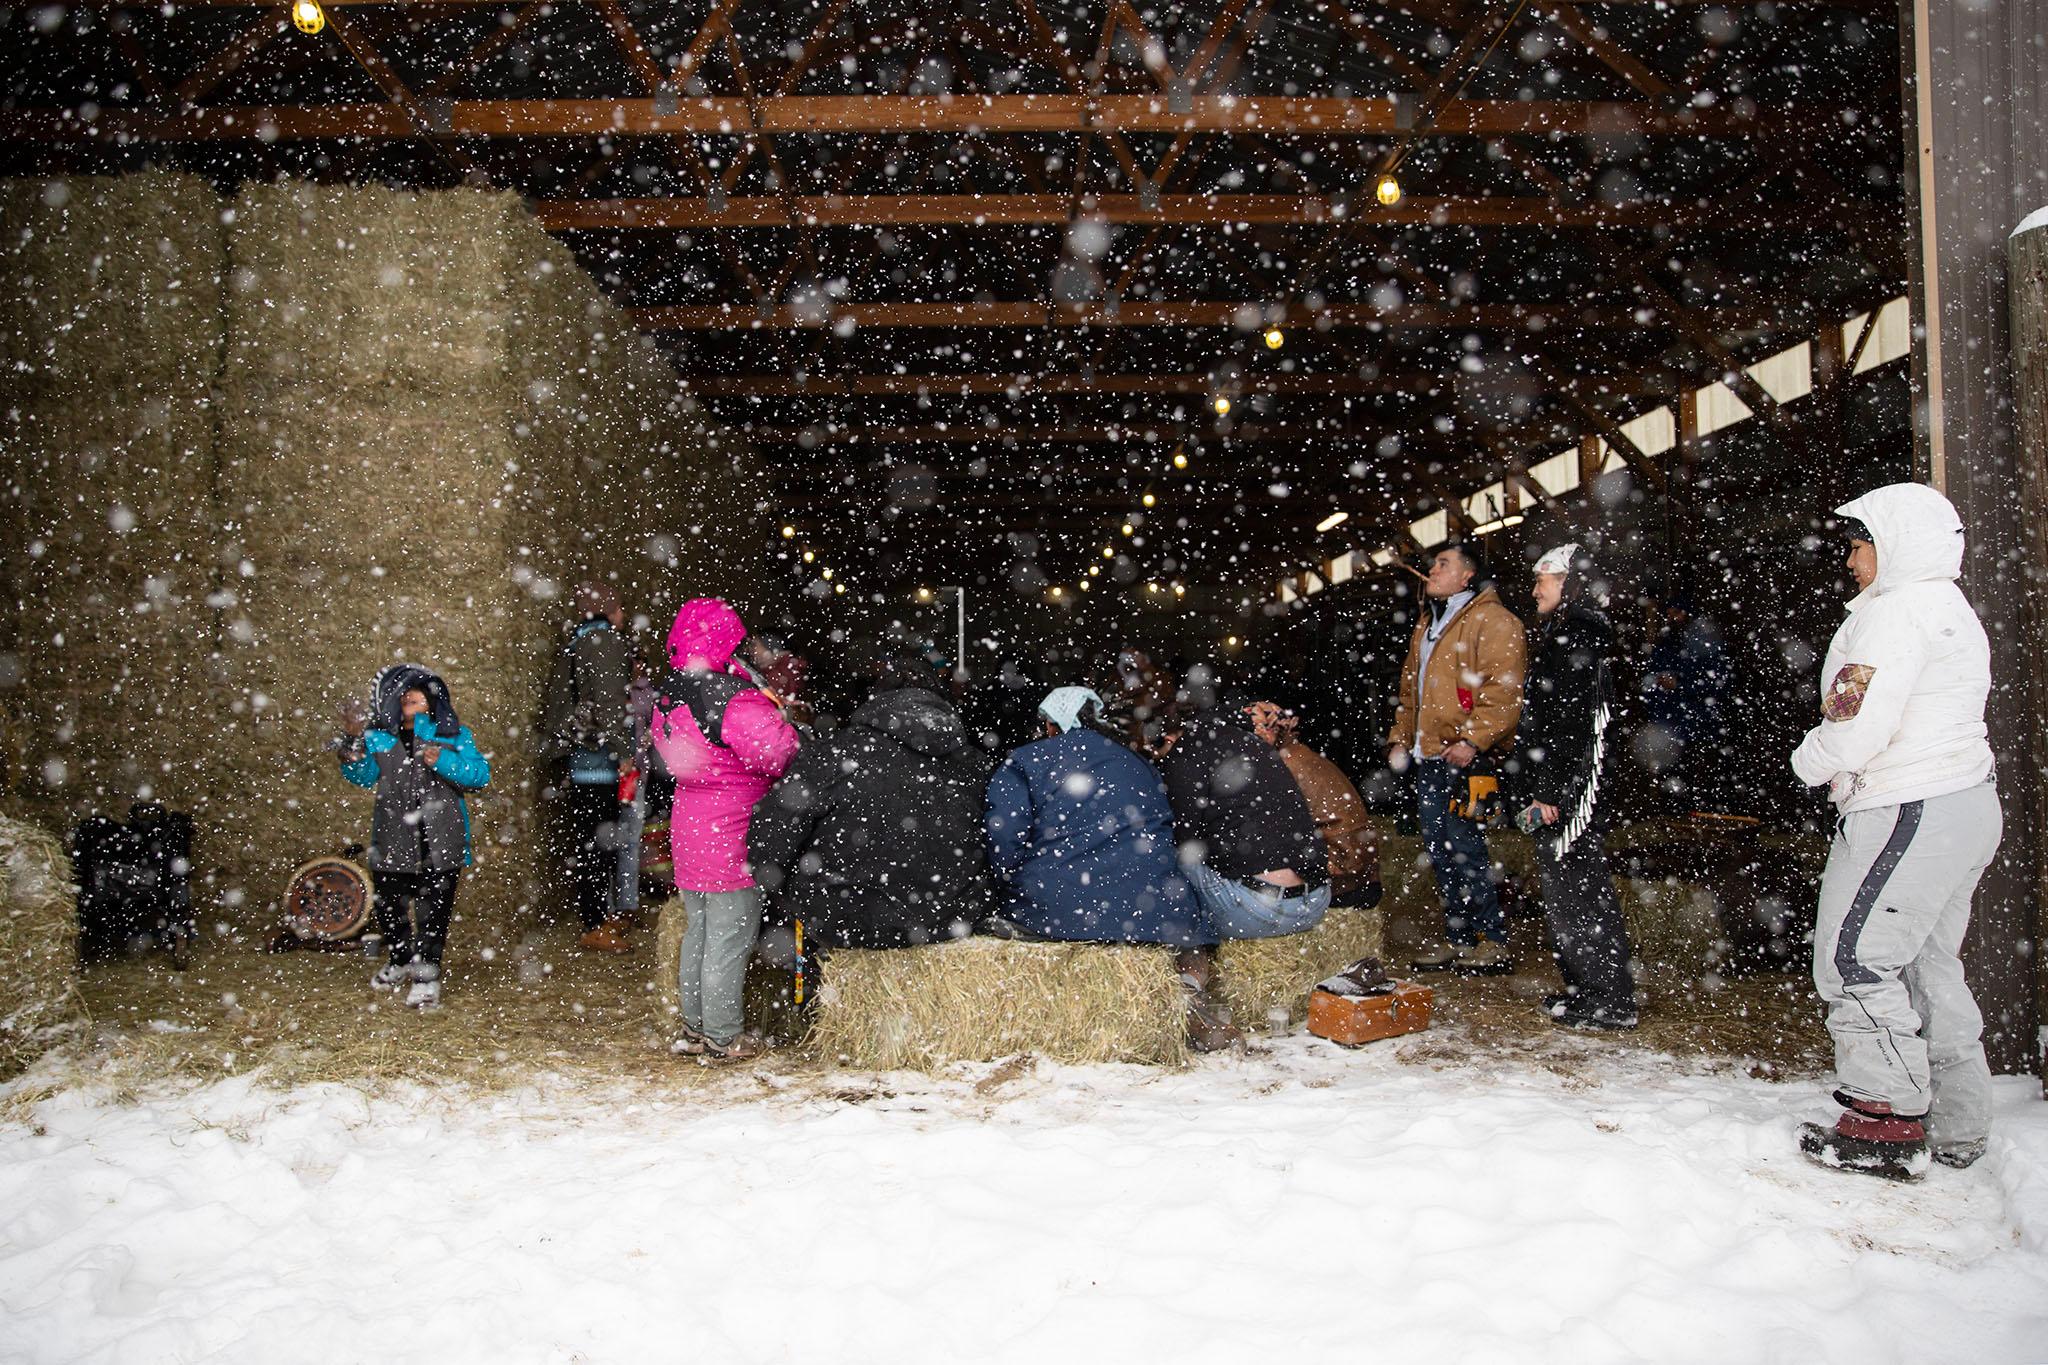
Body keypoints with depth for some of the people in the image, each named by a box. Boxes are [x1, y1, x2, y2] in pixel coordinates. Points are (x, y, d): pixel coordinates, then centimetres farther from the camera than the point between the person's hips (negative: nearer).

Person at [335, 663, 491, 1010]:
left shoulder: (454, 735, 1)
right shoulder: (379, 737, 8)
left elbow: (480, 774, -10)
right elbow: (363, 775, 0)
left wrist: (442, 761, -24)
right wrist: (353, 740, -15)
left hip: (439, 842, -3)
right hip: (392, 840, 4)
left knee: (433, 910, -5)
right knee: (390, 905, 17)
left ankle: (426, 975, 2)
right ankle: (400, 962, 40)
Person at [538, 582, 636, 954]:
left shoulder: (574, 642, 18)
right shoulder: (604, 641, -10)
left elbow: (555, 701, 21)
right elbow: (608, 701, -19)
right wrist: (624, 752, -19)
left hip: (576, 752, 10)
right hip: (598, 753, -10)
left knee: (586, 835, 15)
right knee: (599, 837, -7)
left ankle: (605, 913, 25)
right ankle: (596, 926, -4)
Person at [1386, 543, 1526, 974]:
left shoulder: (1491, 620, -7)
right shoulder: (1427, 625, 21)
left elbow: (1503, 690, -16)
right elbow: (1409, 688, 28)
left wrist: (1474, 740, -23)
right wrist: (1400, 738, 19)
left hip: (1464, 757, -9)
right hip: (1428, 756, 9)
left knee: (1463, 846, -8)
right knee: (1438, 849, 10)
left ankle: (1494, 942, 2)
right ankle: (1459, 938, 20)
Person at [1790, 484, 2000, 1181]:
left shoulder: (1894, 612, -14)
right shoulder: (1954, 611, 19)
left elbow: (1859, 724, -22)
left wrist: (1811, 763, -3)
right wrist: (1839, 772, 12)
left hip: (1909, 811, -10)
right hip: (1964, 803, 11)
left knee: (1854, 959, -5)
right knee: (1929, 965, 15)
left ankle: (1887, 1126, -1)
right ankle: (1955, 1126, 21)